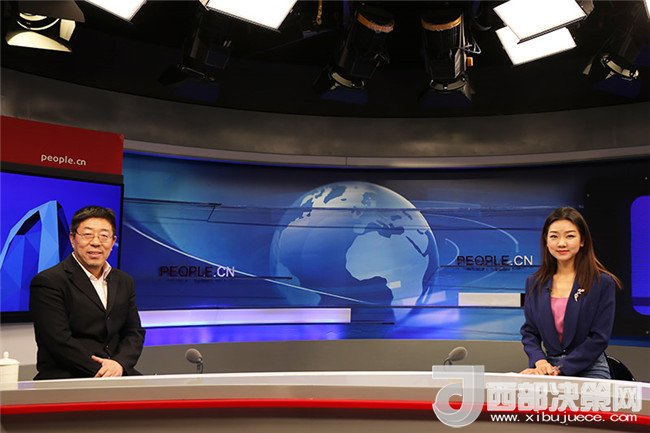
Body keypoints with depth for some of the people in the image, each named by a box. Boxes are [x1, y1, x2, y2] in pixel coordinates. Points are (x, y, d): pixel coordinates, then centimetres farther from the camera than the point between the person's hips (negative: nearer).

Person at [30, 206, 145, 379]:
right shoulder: (48, 282, -5)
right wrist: (103, 372, -17)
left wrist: (119, 363, -9)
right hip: (63, 378, -6)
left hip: (118, 373, 6)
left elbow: (134, 332, 12)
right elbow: (60, 342, -12)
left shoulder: (124, 282, 15)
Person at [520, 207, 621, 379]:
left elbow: (599, 337, -8)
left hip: (589, 370, -2)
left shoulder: (603, 283, -4)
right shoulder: (534, 283, 7)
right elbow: (529, 332, 8)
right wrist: (539, 361, -11)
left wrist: (560, 369, -14)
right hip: (549, 368, 2)